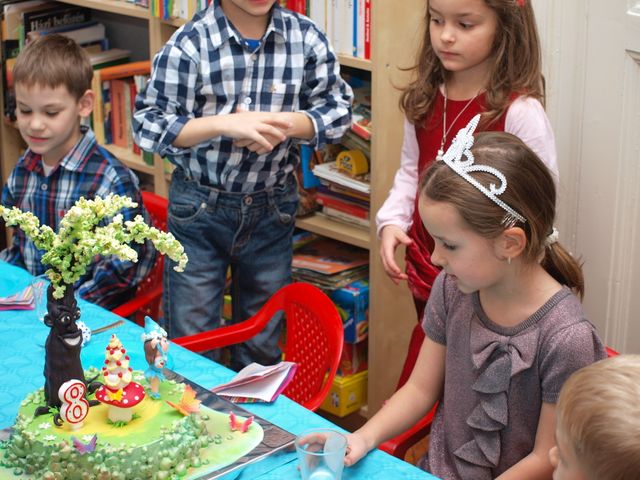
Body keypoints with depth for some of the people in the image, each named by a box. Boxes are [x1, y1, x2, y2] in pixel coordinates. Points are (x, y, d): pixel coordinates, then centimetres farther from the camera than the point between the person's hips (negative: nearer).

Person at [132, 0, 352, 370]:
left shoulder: (306, 38, -7)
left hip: (273, 209, 3)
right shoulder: (189, 43, -16)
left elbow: (338, 109, -2)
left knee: (264, 344, 19)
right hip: (199, 209, -2)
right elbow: (148, 124, -15)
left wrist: (286, 125, -21)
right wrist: (224, 123, -28)